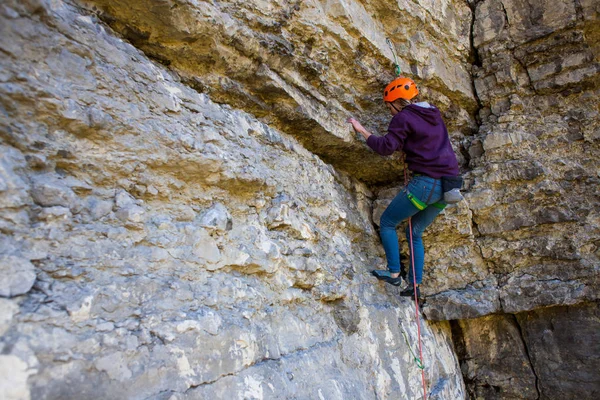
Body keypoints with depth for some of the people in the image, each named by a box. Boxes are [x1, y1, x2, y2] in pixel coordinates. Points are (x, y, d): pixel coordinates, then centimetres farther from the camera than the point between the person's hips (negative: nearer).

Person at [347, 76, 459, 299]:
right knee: (415, 232, 18)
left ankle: (394, 273, 4)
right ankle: (415, 284, 16)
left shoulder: (403, 118, -5)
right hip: (447, 186, 9)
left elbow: (386, 148, -15)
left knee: (387, 222, 6)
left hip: (425, 182, -8)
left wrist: (361, 130, -7)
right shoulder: (434, 115, 19)